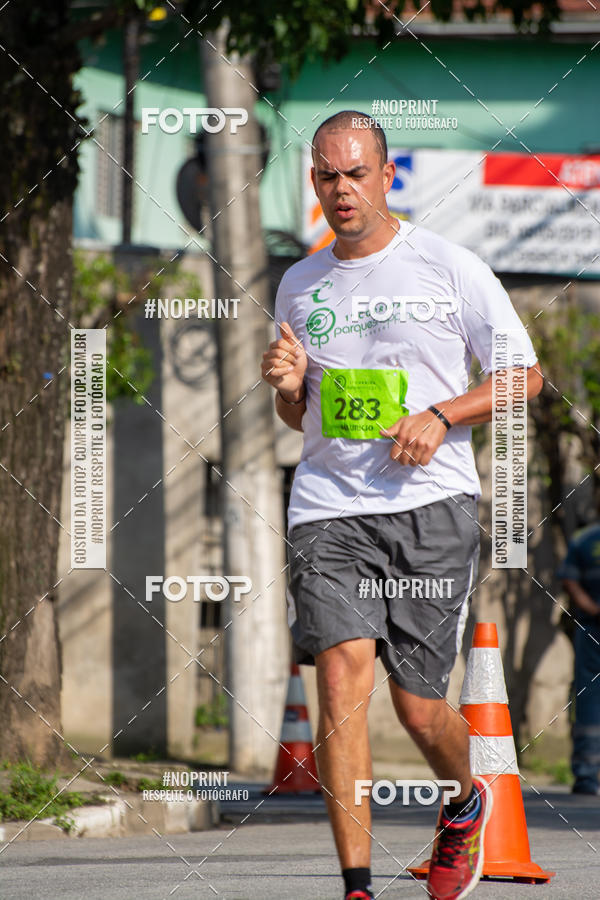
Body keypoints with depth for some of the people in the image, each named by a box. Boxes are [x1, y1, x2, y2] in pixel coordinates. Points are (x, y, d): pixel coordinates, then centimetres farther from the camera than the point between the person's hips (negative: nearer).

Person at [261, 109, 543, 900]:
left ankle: (465, 804, 35)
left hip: (432, 506, -2)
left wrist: (440, 416, -10)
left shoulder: (449, 267, 2)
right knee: (343, 669, -18)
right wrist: (288, 386, 0)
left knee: (418, 708, -1)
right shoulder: (299, 286, 13)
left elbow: (524, 375, 5)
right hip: (327, 507, 2)